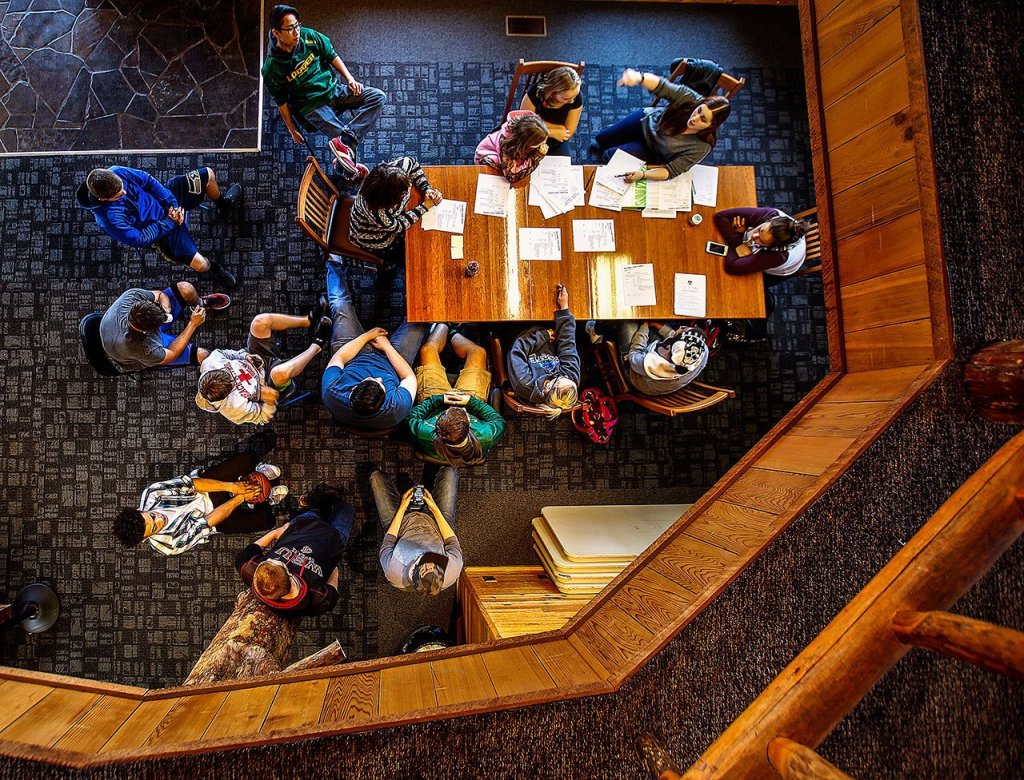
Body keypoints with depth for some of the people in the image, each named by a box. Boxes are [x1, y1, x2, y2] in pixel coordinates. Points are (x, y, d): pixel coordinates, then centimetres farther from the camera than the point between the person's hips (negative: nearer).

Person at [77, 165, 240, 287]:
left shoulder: (115, 173, -22)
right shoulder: (107, 217, -34)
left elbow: (148, 181, -8)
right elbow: (139, 239, -26)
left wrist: (172, 204, -19)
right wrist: (169, 222, -22)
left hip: (165, 199, 5)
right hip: (159, 229, -5)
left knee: (208, 174, 3)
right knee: (199, 264, -21)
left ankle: (223, 203, 39)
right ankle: (211, 267, 21)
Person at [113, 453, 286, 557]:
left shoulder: (150, 494, -21)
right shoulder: (169, 544, -26)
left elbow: (187, 483, -22)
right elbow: (207, 522, -24)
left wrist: (231, 486, -31)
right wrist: (240, 498, -24)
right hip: (215, 516, -3)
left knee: (249, 456, -16)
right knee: (266, 518, -15)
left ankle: (255, 473, 17)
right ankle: (265, 499, 18)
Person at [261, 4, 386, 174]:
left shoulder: (308, 36, -4)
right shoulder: (272, 67, -14)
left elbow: (332, 56, 9)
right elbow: (282, 102, -3)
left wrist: (350, 79, -3)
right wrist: (292, 130, 3)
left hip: (335, 90, 6)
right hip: (312, 107, -6)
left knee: (378, 97, -19)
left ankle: (345, 141, -34)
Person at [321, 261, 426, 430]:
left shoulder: (332, 395, -42)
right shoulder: (398, 408, -45)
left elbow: (338, 359, -21)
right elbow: (410, 377, -22)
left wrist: (366, 336, -14)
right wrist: (387, 346, -19)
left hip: (355, 360, 1)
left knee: (341, 305, 5)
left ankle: (335, 266, 39)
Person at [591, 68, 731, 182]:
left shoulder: (701, 148, -36)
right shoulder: (690, 98, -32)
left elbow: (671, 171, -31)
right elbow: (660, 85, -43)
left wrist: (643, 174, -46)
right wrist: (638, 77, -64)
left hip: (653, 151, -2)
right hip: (646, 121, 2)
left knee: (610, 154, -2)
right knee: (601, 140, 16)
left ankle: (605, 154, 37)